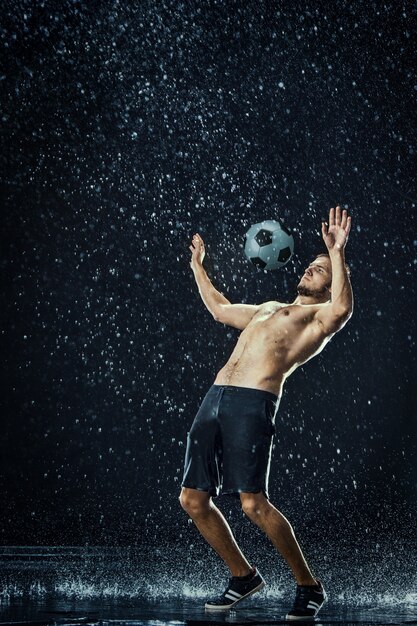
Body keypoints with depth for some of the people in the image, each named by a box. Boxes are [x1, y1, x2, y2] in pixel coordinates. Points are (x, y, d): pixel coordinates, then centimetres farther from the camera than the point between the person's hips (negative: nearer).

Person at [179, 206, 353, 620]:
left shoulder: (321, 317, 7)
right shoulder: (269, 308, 31)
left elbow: (342, 308, -19)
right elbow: (219, 309, 45)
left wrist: (338, 253, -21)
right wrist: (197, 264, 51)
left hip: (253, 404, -8)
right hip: (215, 398, 8)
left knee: (253, 503, -16)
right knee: (192, 499, 6)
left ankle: (309, 587, 2)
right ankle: (243, 577, 23)